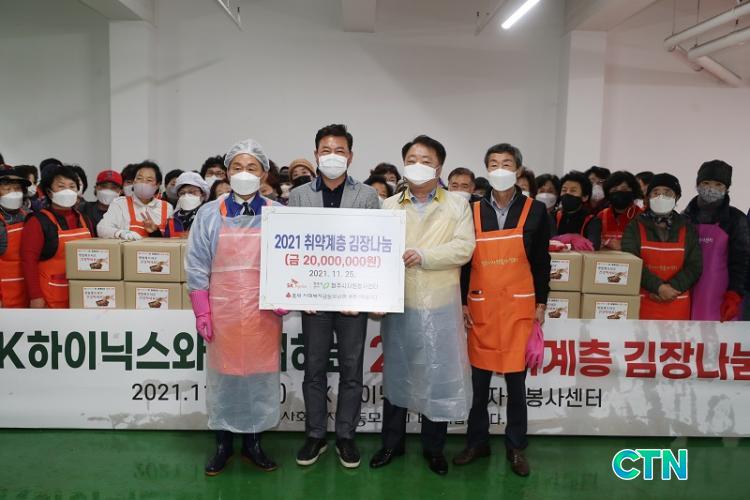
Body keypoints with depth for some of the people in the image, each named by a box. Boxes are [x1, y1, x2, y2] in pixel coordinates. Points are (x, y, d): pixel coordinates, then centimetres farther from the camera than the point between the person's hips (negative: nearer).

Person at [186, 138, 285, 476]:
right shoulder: (209, 215, 2)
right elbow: (197, 267, 1)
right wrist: (201, 314, -4)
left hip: (263, 314, 0)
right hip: (222, 312, 0)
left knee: (260, 376, 8)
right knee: (222, 376, 9)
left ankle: (252, 442, 25)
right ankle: (223, 444, 25)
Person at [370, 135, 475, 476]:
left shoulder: (457, 206, 5)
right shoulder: (388, 206, 9)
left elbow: (463, 248, -8)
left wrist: (424, 256, -19)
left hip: (440, 305, -1)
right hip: (398, 303, 2)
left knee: (438, 375, 6)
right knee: (395, 372, 11)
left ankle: (434, 447, 23)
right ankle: (392, 442, 27)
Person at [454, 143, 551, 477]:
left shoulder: (535, 211, 1)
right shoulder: (473, 211, 4)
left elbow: (541, 261, 5)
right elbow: (465, 261, 7)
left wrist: (541, 304, 2)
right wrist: (463, 304, 4)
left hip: (519, 307, -1)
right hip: (481, 308, 1)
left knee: (516, 379, 5)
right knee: (479, 379, 9)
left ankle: (516, 446, 21)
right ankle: (477, 441, 25)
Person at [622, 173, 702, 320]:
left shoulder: (687, 228, 7)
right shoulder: (635, 226, 1)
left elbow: (694, 266, 0)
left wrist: (672, 287, -15)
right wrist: (658, 287, -19)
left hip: (677, 305, 2)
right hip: (643, 303, -2)